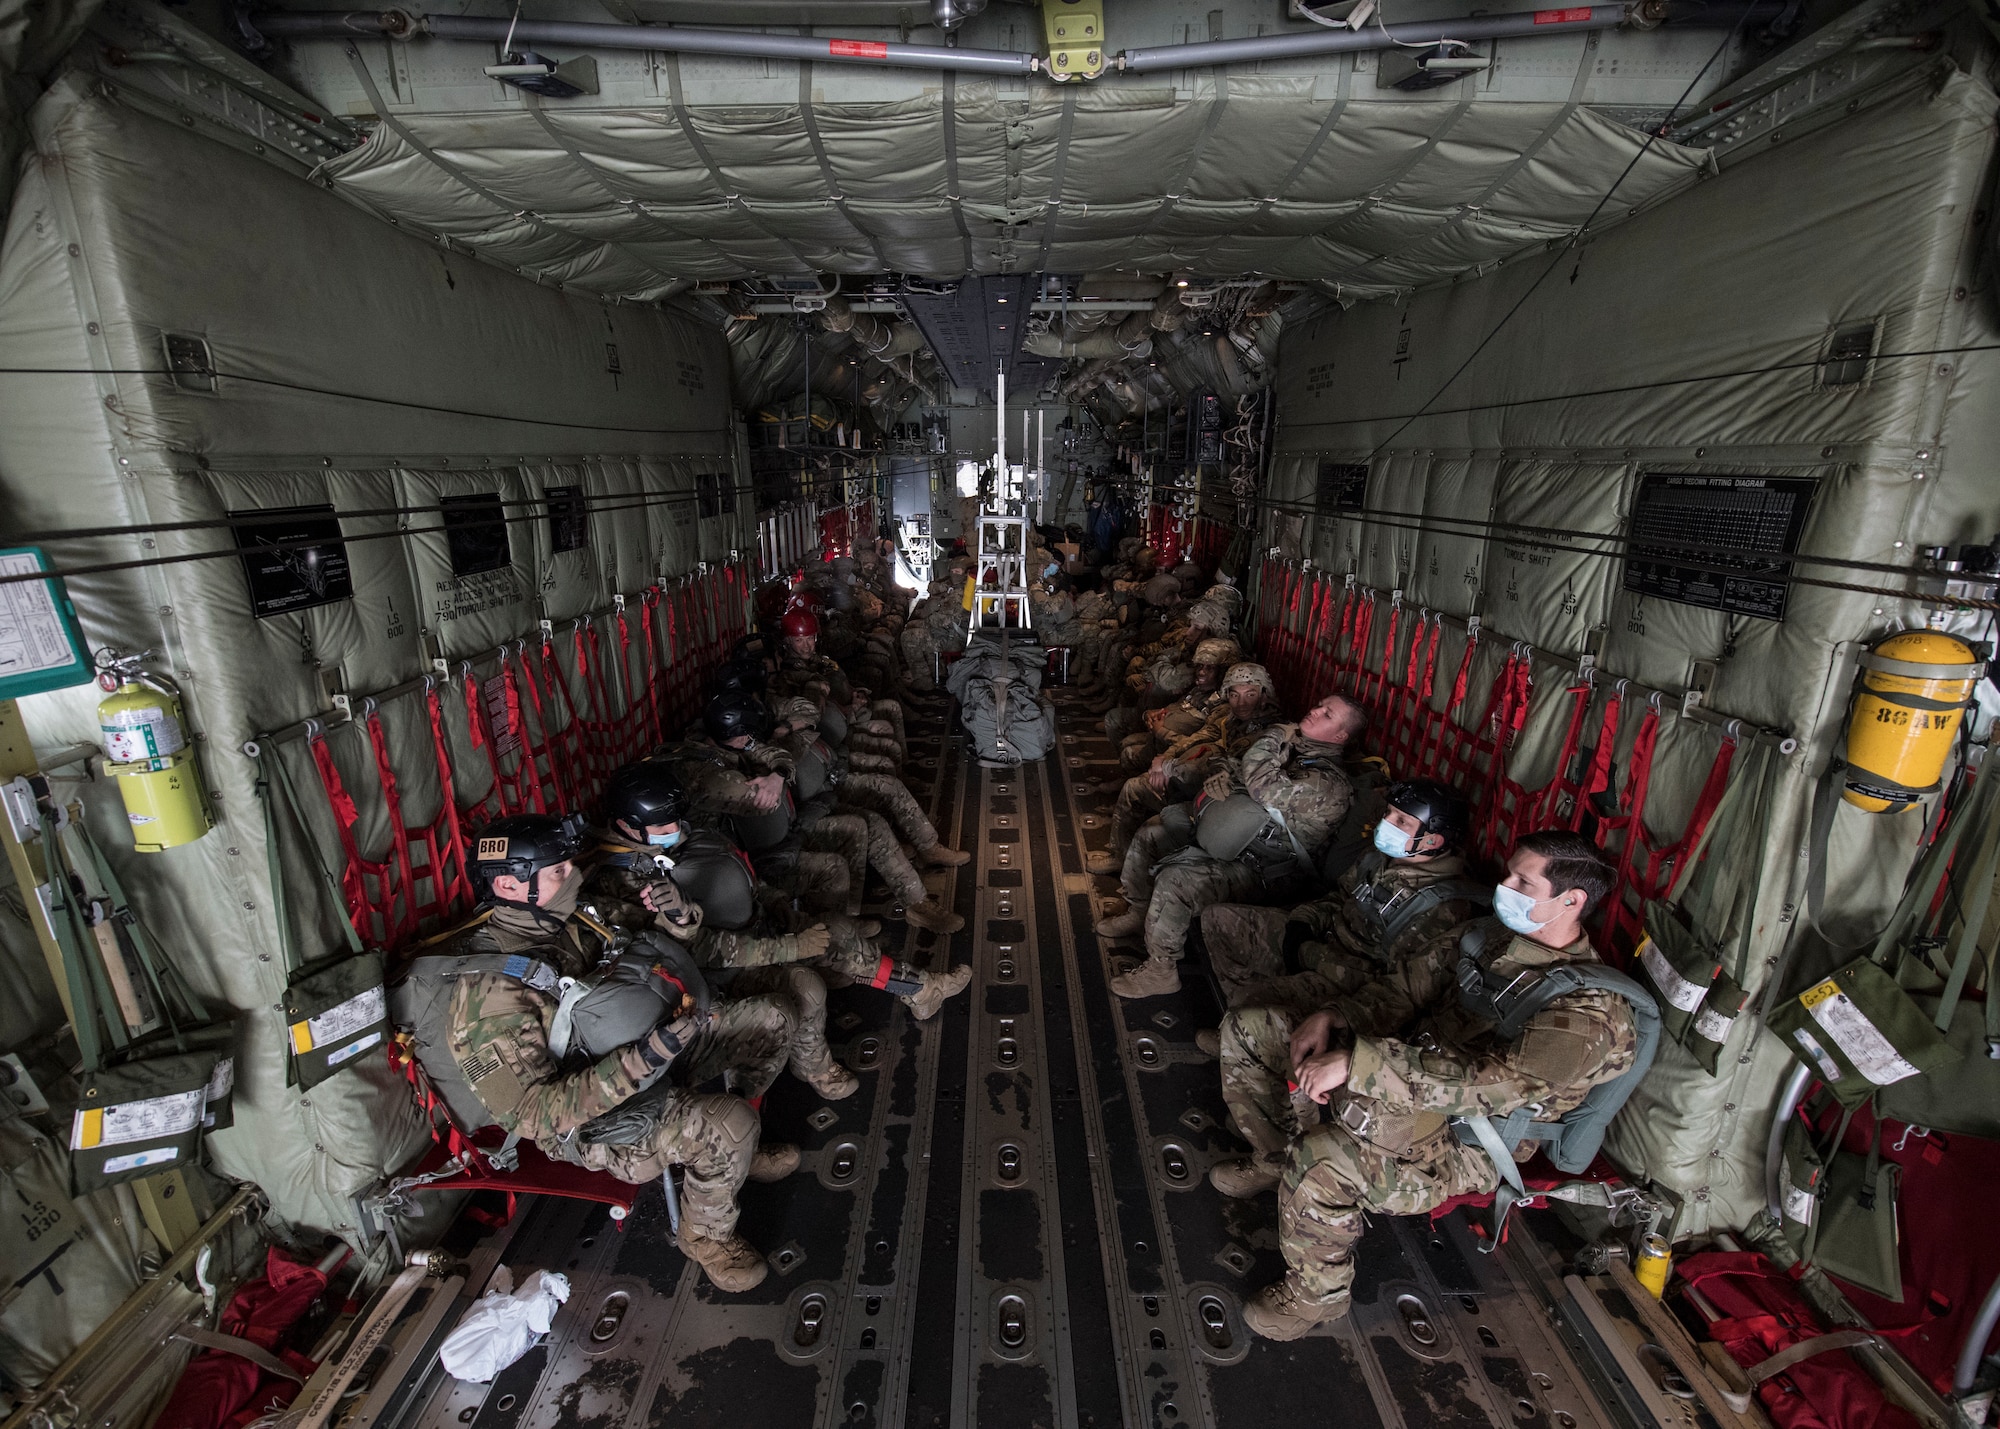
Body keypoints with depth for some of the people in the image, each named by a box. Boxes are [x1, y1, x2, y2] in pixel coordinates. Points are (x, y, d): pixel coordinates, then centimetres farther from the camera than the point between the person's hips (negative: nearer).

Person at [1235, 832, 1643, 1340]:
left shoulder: (1593, 1011, -20)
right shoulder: (1491, 937, 4)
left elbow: (1492, 1082, -33)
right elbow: (1408, 993, 10)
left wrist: (1357, 1061, -38)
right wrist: (1333, 1018, -10)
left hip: (1457, 1144, -7)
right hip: (1407, 1074, 8)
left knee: (1319, 1157, -35)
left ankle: (1316, 1295, -5)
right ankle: (1266, 1156, 23)